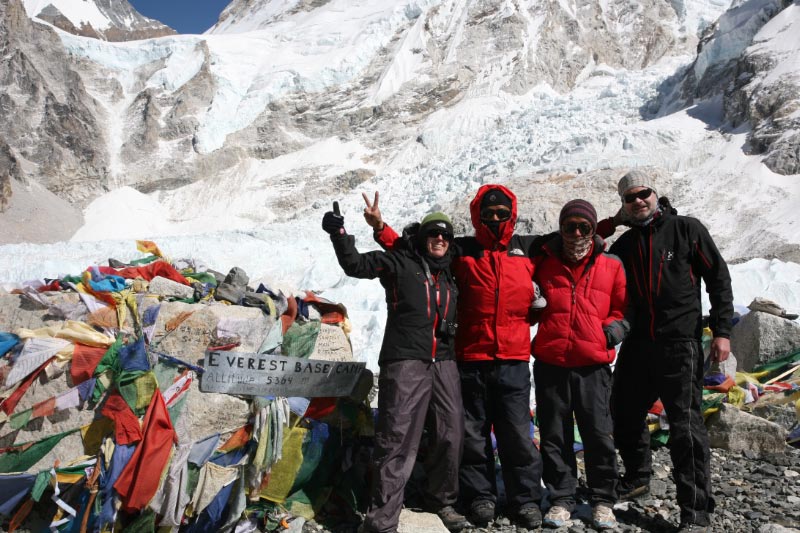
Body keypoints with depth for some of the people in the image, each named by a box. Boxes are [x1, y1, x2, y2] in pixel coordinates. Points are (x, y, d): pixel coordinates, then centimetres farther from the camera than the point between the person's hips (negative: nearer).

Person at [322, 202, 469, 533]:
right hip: (405, 361, -6)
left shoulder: (448, 274, 21)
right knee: (398, 439, -9)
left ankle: (442, 501, 31)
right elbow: (357, 264, -7)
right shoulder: (400, 263, 4)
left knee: (450, 434, 10)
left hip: (443, 363, 6)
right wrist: (339, 234, -18)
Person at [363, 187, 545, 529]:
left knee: (518, 434, 6)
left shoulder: (528, 248, 8)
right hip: (471, 360, 0)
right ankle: (480, 497, 25)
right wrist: (381, 228, -7)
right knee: (473, 434, 9)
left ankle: (525, 498, 23)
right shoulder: (461, 250, 4)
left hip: (514, 361, 0)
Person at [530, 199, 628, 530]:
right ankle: (561, 499, 23)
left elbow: (625, 310, 11)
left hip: (593, 365, -1)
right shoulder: (542, 264, 6)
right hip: (550, 363, 1)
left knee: (599, 435, 5)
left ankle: (603, 500, 23)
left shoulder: (611, 266, 5)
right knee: (554, 435, 9)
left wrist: (610, 332, -4)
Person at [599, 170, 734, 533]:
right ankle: (636, 479, 37)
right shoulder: (622, 246, 11)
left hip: (680, 344, -5)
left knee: (686, 427, -5)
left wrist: (721, 330, -7)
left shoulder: (686, 229, 0)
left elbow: (718, 278, -1)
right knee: (624, 417, 14)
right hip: (636, 346, 5)